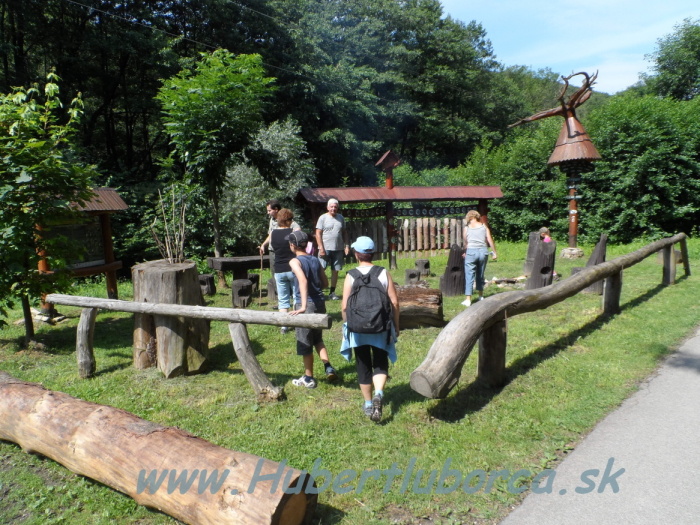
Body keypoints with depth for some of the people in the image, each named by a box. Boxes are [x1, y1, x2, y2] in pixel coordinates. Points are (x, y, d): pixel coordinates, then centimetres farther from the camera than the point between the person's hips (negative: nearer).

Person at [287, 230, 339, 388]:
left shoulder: (295, 261, -11)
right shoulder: (315, 260, 7)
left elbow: (303, 281, -27)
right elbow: (325, 283, 12)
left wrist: (303, 306, -32)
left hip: (306, 305, -6)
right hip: (320, 303, 6)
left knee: (305, 343, 8)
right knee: (317, 338, 23)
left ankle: (308, 378, 19)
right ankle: (329, 368, 10)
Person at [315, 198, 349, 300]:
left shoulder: (341, 218, 11)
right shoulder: (323, 218, -1)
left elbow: (344, 232, 17)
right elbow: (318, 234, -5)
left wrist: (347, 245, 7)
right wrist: (321, 248, -12)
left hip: (338, 249, 4)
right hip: (325, 249, -4)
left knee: (335, 271, 7)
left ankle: (332, 292, 16)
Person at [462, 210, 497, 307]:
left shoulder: (467, 228, 5)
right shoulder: (484, 227, 7)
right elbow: (490, 240, 0)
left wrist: (465, 252, 26)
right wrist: (494, 252, 6)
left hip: (471, 252, -2)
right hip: (483, 251, 2)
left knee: (469, 276, 1)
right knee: (480, 274, 18)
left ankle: (468, 299, -3)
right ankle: (481, 296, 29)